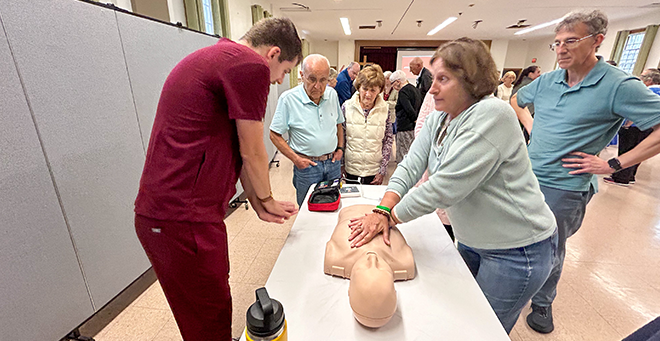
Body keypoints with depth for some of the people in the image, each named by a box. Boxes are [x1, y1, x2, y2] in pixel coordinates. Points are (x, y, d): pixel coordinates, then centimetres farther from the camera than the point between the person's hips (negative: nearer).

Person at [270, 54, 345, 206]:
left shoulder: (332, 94, 0)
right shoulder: (288, 98, -14)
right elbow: (275, 135, -10)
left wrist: (340, 148, 5)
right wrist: (295, 159, -15)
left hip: (333, 162, 4)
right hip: (306, 165, -4)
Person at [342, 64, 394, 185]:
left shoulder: (385, 109, -2)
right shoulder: (347, 107, -4)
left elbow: (389, 140, 1)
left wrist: (382, 170, -3)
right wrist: (340, 166, 0)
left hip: (374, 171, 1)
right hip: (351, 170, 0)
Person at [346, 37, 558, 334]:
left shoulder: (492, 115, -26)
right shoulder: (437, 119, 0)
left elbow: (445, 187, -31)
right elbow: (411, 166, -7)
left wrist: (391, 217, -21)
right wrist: (382, 210, -21)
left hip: (517, 251, -7)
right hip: (472, 241, 7)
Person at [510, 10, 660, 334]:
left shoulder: (619, 86, -12)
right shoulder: (546, 80, 3)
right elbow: (516, 101, 22)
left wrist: (613, 164, -16)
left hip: (563, 189, -4)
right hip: (525, 177, 5)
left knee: (549, 250, 13)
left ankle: (542, 303, 38)